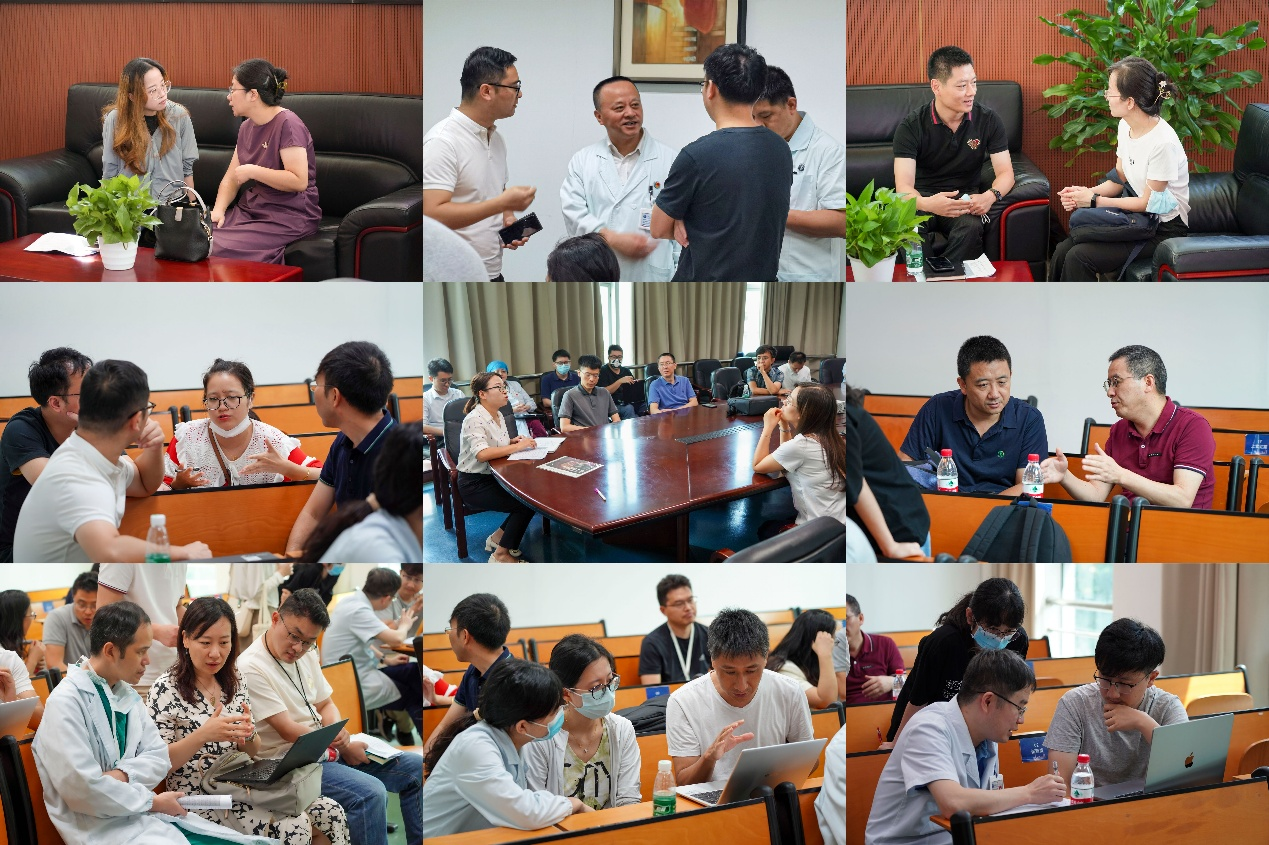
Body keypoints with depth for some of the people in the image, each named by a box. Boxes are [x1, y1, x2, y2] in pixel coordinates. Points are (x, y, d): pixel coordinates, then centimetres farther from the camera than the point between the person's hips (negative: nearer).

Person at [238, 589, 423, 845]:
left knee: (415, 767, 2)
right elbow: (288, 731, -19)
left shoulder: (306, 653, 7)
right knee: (370, 794, -31)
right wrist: (343, 747, -11)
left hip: (325, 750, 9)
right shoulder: (251, 668, -18)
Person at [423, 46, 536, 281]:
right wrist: (503, 203, -24)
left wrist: (508, 219, 1)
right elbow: (432, 215, -24)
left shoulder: (496, 139, 11)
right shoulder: (441, 141, -15)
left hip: (493, 274, 8)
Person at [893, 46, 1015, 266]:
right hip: (923, 198, -1)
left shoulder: (988, 120, -3)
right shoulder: (911, 126, -10)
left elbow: (1005, 173, -4)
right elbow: (903, 186, -18)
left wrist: (991, 195, -29)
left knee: (971, 228, -35)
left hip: (965, 196, 1)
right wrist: (927, 204, -42)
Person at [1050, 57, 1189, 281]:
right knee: (1062, 252, -8)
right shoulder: (1125, 126, 0)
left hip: (1163, 228, -8)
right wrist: (1088, 192, -10)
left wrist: (1095, 201, -15)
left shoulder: (1163, 142, -25)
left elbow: (1148, 203, -18)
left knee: (1078, 258, -21)